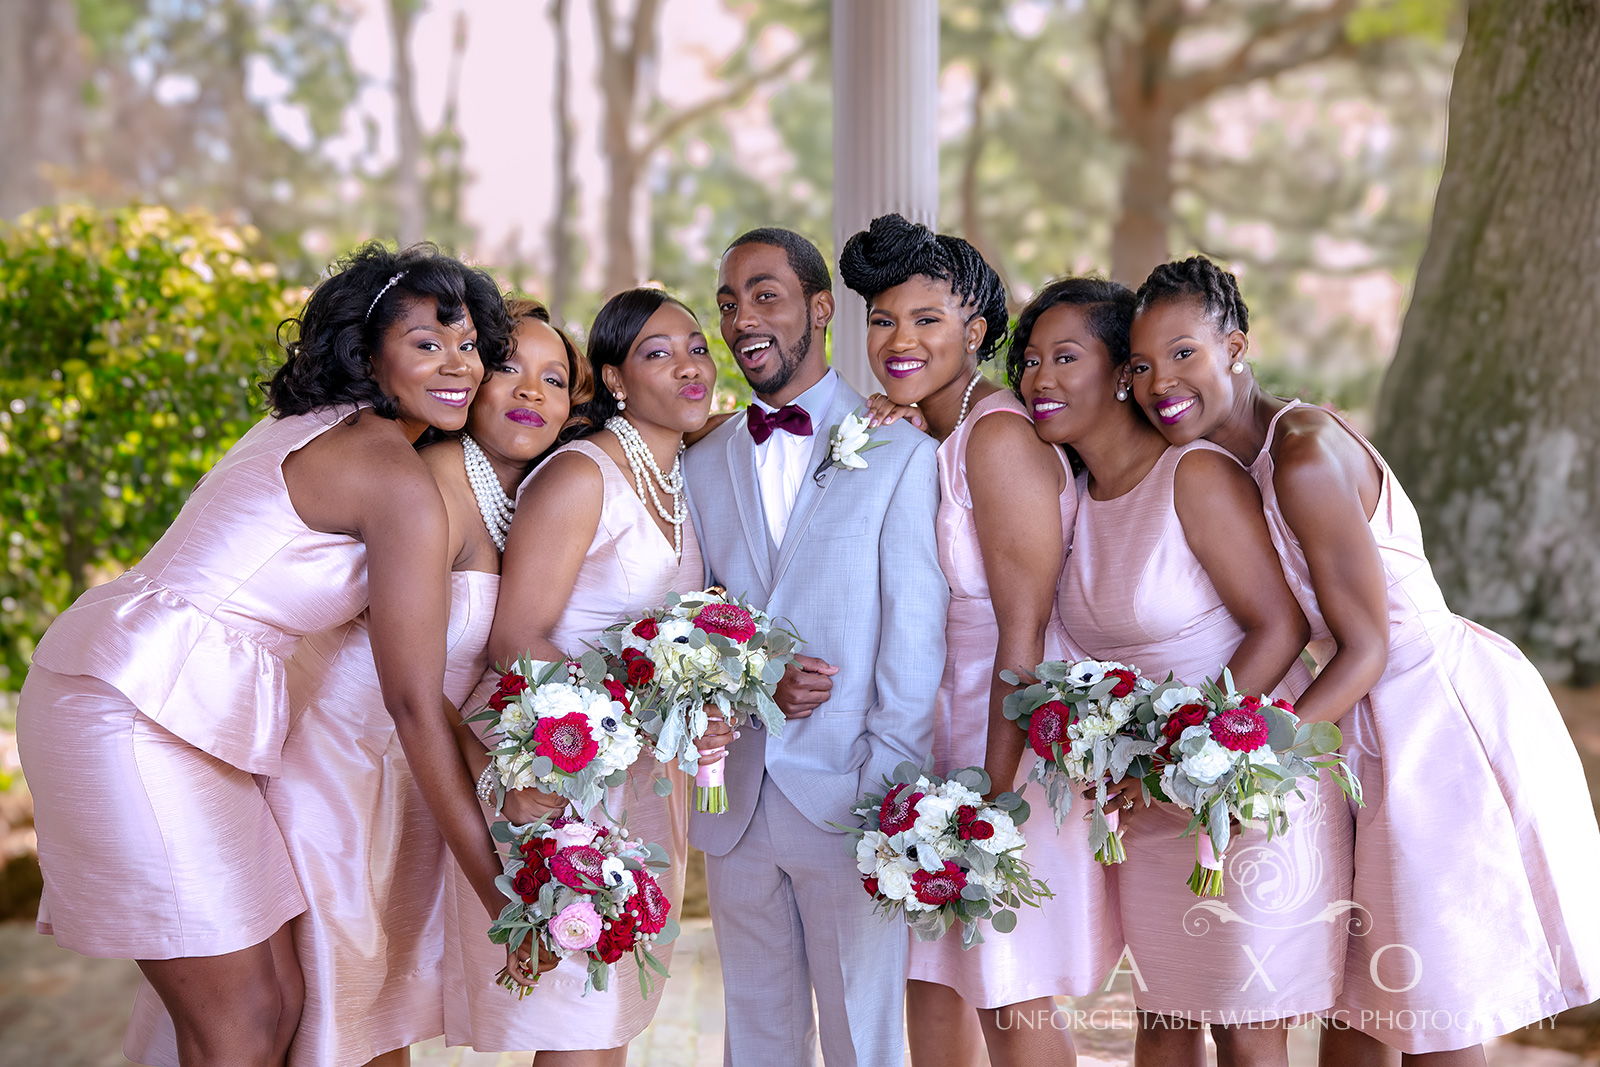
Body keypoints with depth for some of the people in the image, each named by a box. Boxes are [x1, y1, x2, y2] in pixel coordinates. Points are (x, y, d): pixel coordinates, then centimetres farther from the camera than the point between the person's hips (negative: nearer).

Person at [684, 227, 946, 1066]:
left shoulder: (899, 453, -2)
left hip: (846, 802, -4)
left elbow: (914, 640, -7)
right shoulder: (702, 466, 12)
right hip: (733, 803, 4)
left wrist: (888, 798, -14)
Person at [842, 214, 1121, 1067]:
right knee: (930, 979, 13)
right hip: (934, 730, 8)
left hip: (1019, 740, -8)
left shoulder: (999, 437, -19)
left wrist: (994, 796, -18)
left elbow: (1024, 633, -20)